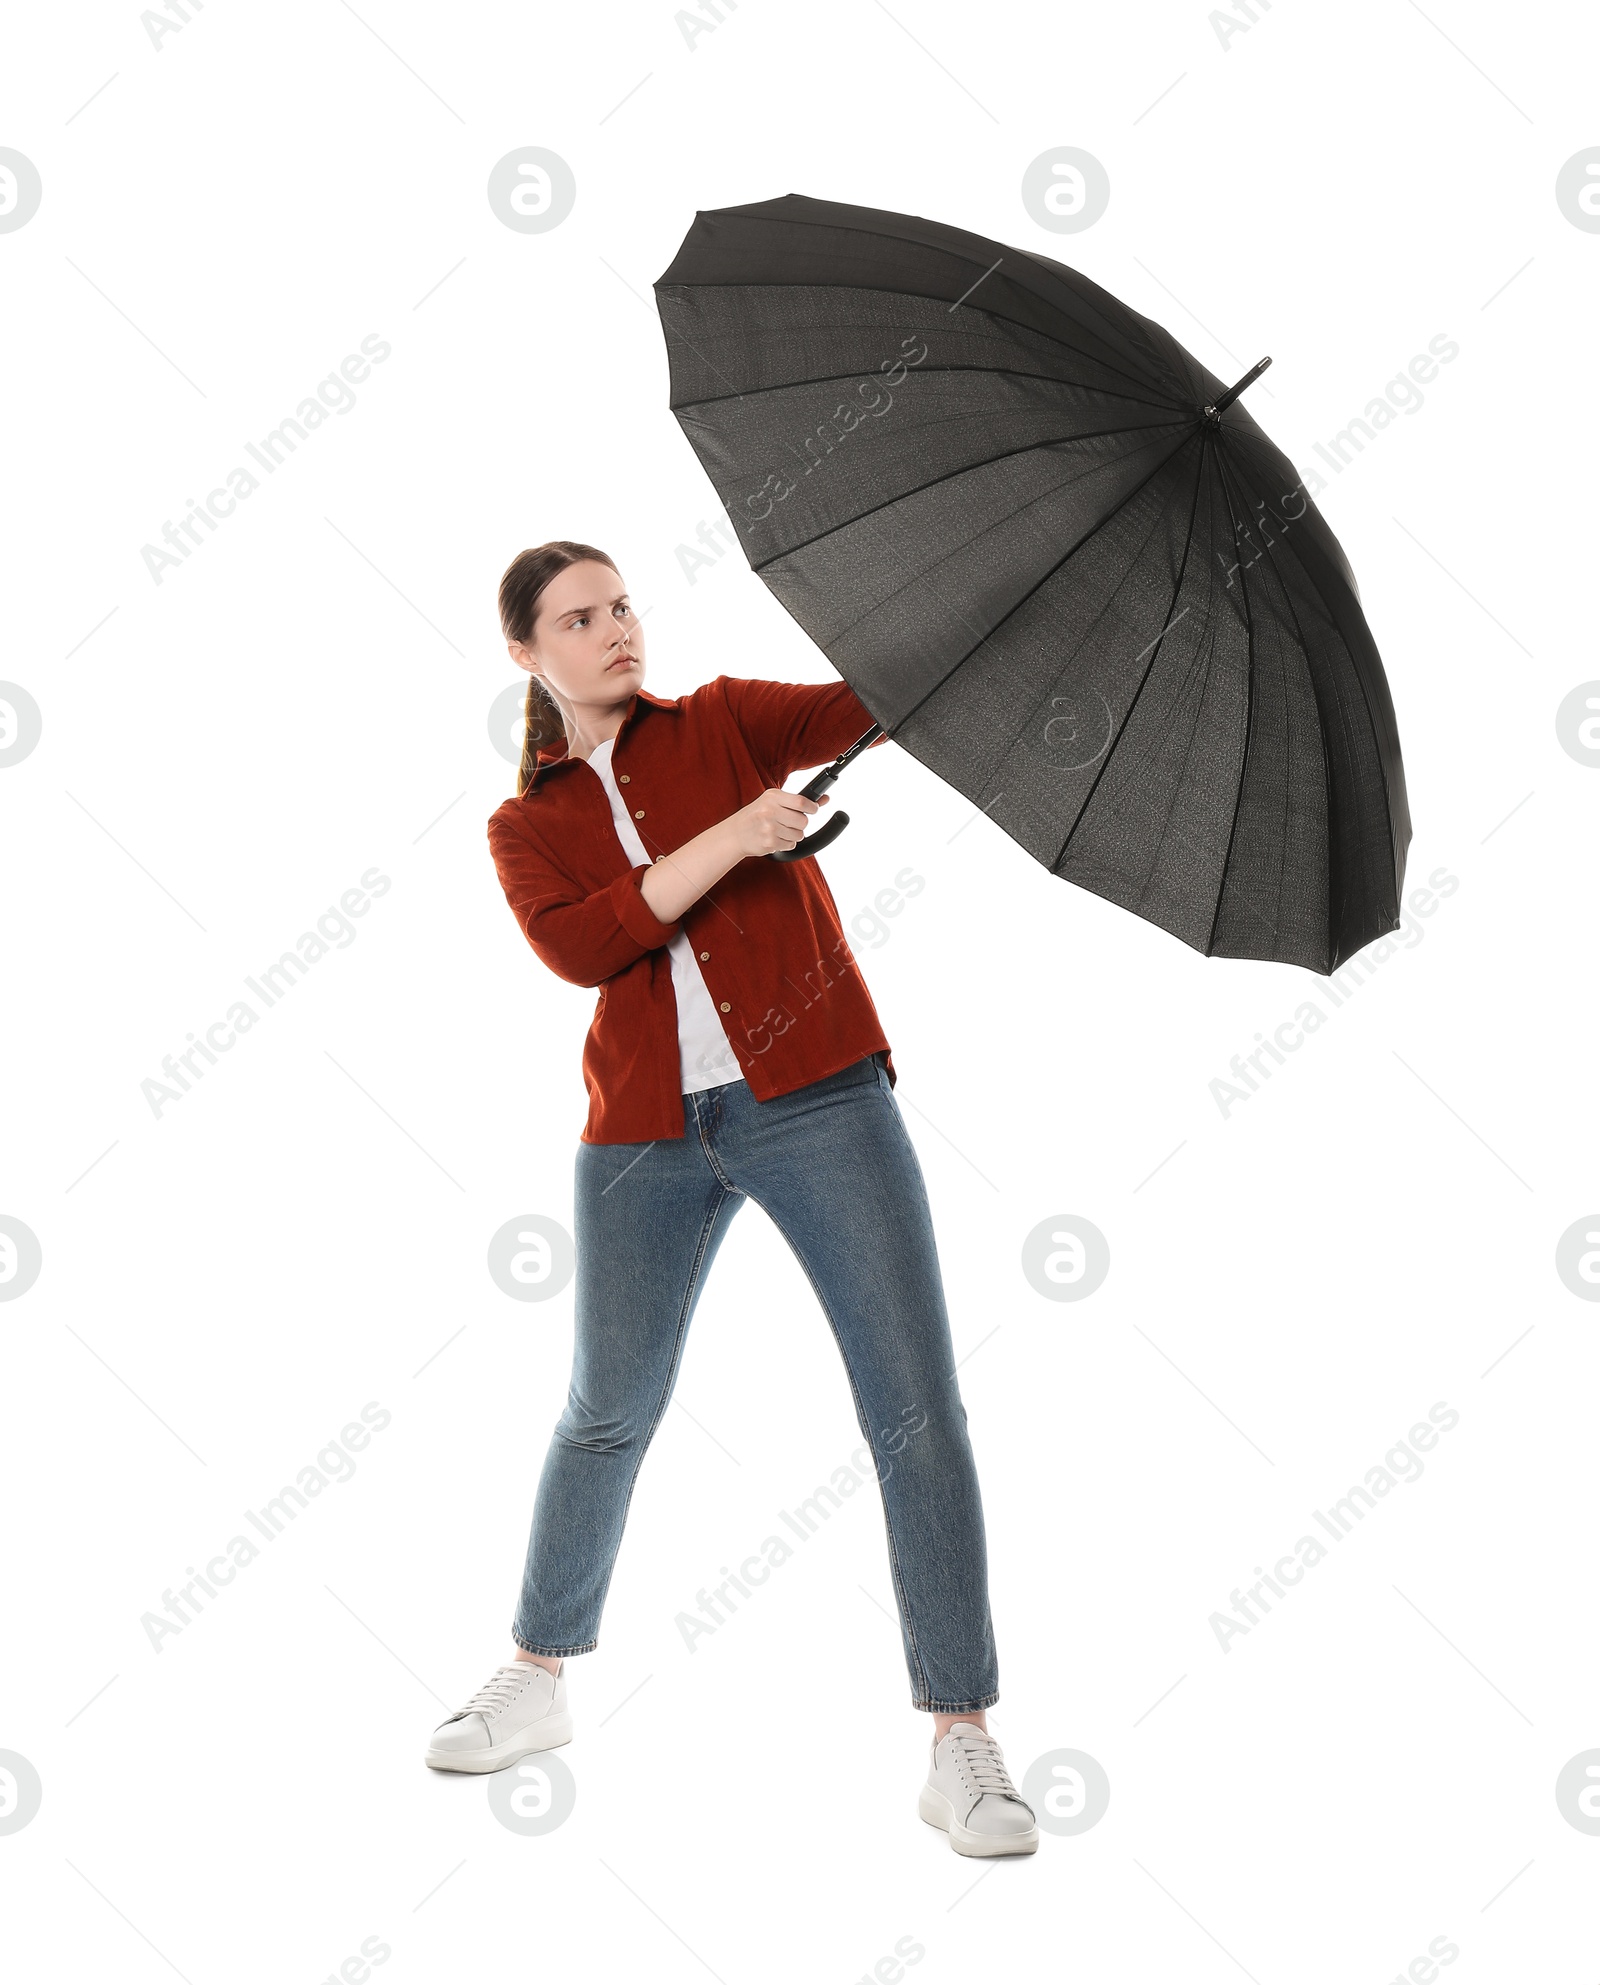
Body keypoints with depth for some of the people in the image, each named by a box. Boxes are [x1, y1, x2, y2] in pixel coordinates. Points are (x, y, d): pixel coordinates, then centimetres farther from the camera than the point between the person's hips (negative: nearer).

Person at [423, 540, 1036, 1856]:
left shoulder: (726, 724, 10)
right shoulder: (527, 827, 11)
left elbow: (871, 701, -6)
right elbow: (581, 946, -9)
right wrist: (730, 839, -18)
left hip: (815, 1098, -1)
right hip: (647, 1134, 2)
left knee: (917, 1409, -7)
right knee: (608, 1415, 14)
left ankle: (963, 1746, 2)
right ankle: (537, 1685, 36)